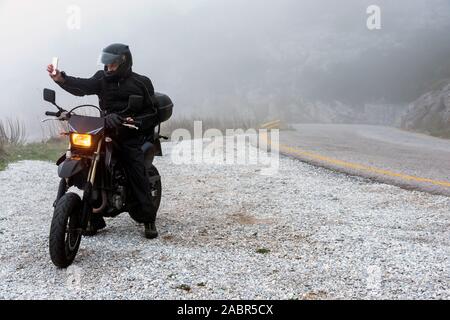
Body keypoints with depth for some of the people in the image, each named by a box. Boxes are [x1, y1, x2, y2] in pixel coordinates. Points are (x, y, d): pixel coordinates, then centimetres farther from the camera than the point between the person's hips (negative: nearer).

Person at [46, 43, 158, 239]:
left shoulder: (141, 82, 6)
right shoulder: (103, 79, 10)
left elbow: (151, 110, 7)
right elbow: (83, 87, -9)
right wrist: (61, 79, -27)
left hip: (130, 135, -3)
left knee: (138, 177, -12)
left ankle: (148, 219, -2)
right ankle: (94, 219, 4)